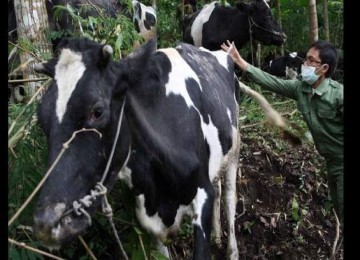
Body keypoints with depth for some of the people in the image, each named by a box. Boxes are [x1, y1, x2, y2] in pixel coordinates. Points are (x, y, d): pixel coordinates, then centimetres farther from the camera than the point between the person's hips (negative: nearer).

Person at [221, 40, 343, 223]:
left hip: (341, 162, -7)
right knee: (339, 209, 20)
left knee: (342, 210, -1)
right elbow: (271, 82, -3)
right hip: (331, 162, 7)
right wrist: (240, 62, -6)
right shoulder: (300, 88, -5)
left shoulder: (338, 94, -24)